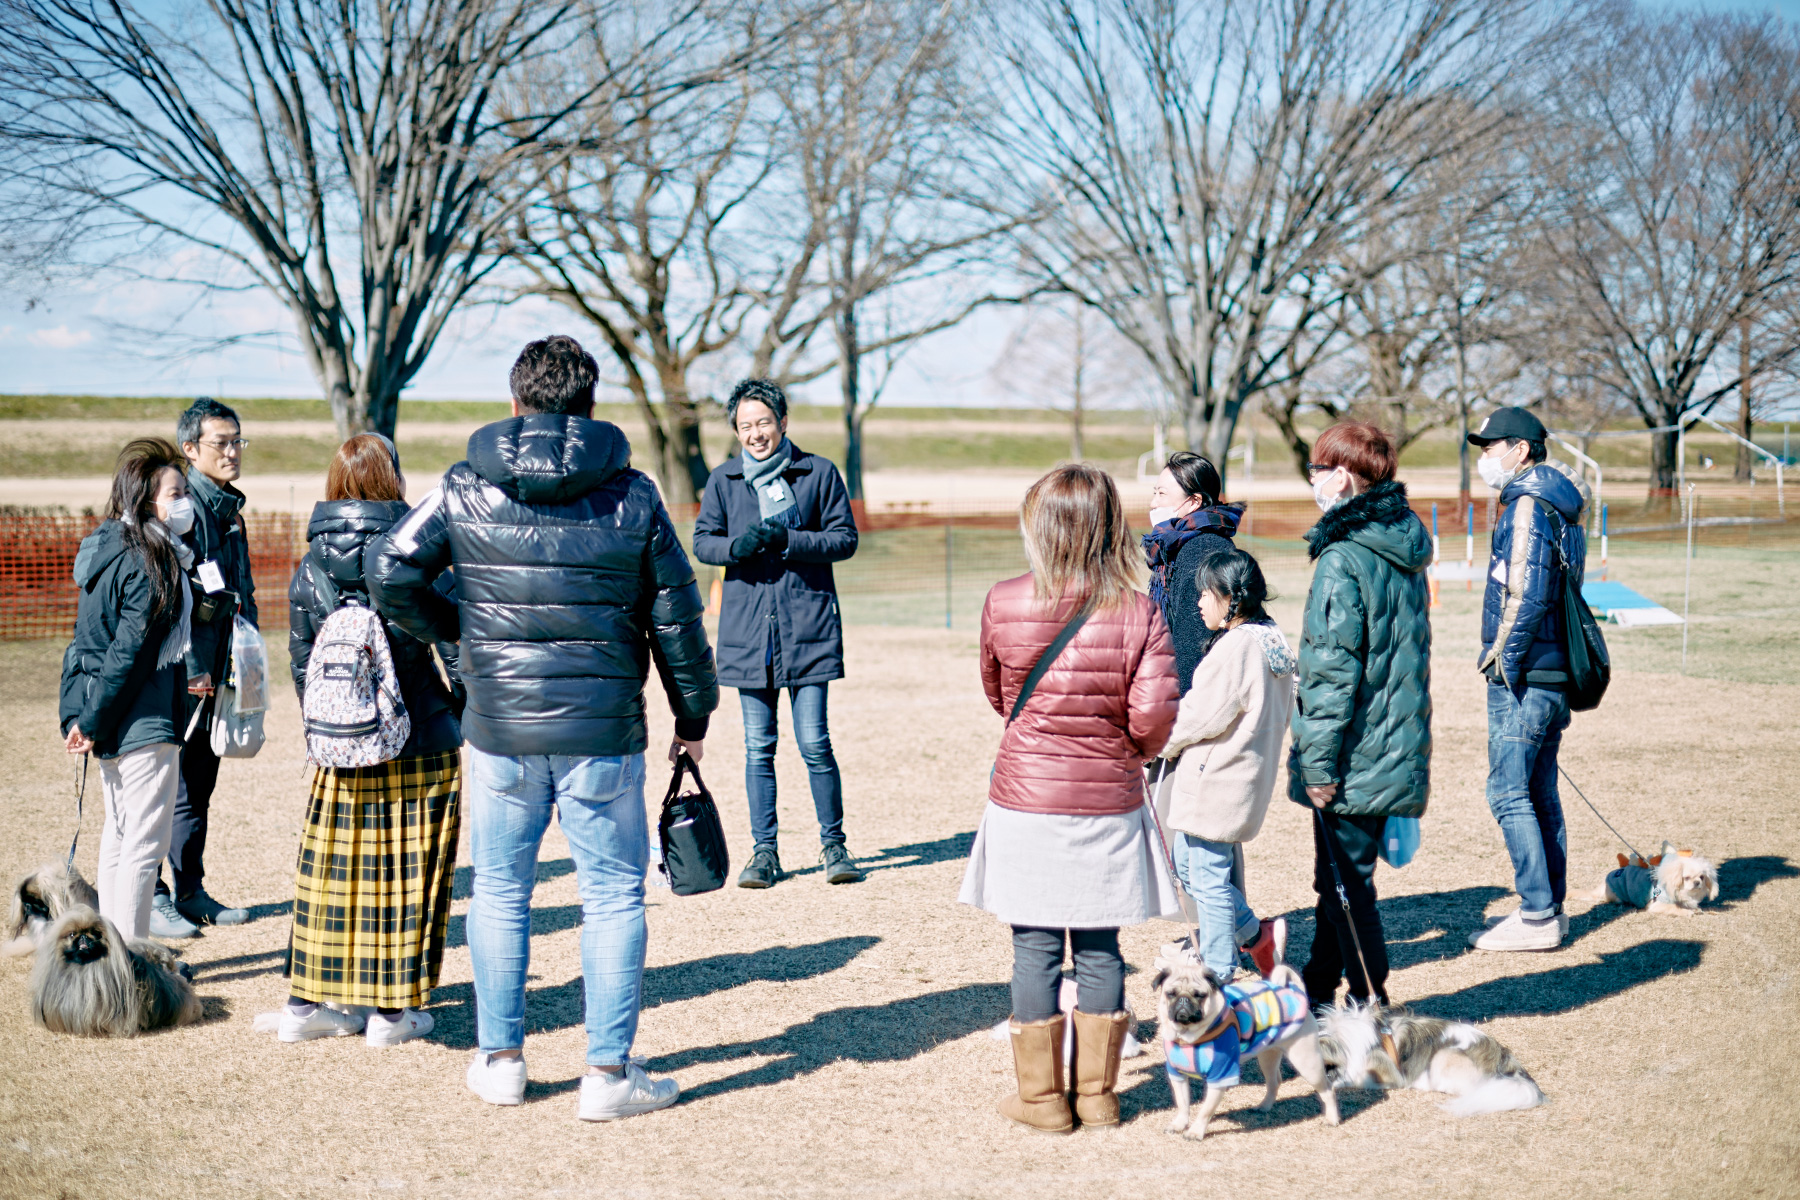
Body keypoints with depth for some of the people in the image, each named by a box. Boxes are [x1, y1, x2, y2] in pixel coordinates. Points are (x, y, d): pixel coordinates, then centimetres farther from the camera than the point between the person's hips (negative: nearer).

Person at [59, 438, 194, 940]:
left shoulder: (107, 550, 11)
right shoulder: (152, 563, -16)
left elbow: (86, 642, 14)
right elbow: (129, 650, -19)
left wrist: (83, 718, 13)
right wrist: (92, 723, -14)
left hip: (110, 723, 9)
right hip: (144, 724, -9)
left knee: (119, 835, 16)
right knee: (145, 844, -4)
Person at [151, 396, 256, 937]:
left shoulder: (228, 506, 15)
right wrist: (190, 667, -22)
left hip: (215, 669, 8)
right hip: (179, 672, -8)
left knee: (200, 781, 13)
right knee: (169, 782, -4)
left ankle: (191, 892, 21)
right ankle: (150, 897, 3)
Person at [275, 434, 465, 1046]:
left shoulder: (310, 565, 2)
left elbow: (301, 660, 7)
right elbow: (457, 649, -8)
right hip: (419, 741, -3)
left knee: (334, 869, 11)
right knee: (406, 874, 5)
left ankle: (307, 1003, 14)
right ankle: (392, 1011, 10)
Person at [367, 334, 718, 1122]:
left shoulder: (465, 490, -1)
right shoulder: (632, 495, -2)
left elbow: (387, 571, -2)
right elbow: (676, 617, 1)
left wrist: (451, 628, 15)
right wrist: (694, 714, 13)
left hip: (499, 731, 1)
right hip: (604, 733, -1)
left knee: (499, 892, 15)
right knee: (613, 897, 7)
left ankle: (500, 1058, 23)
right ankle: (609, 1072, 8)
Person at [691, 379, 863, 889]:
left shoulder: (819, 474, 1)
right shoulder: (723, 479, 7)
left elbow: (845, 537, 0)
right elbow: (702, 541, 10)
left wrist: (787, 538, -15)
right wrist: (735, 546, -13)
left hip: (807, 627, -2)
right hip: (747, 628, 2)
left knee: (814, 742, -3)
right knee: (758, 747, 6)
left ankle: (832, 845, 11)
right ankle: (764, 851, 14)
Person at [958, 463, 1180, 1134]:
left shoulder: (1003, 604, -7)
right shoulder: (1140, 615, -9)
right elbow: (1154, 716, -13)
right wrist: (1127, 753, 8)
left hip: (1026, 796, -1)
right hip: (1110, 801, 1)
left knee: (1035, 946, 7)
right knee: (1099, 946, 11)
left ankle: (1041, 1096, 14)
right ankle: (1097, 1093, 19)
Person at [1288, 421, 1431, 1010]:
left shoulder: (1343, 558, -17)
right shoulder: (1406, 548, 11)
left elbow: (1334, 668, -20)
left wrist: (1319, 761, -17)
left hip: (1355, 759, -9)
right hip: (1397, 752, 9)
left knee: (1347, 884, 0)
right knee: (1337, 878, 20)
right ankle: (1319, 993, 32)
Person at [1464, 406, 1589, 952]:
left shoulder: (1527, 504, -14)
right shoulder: (1558, 505, 17)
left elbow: (1526, 593, -22)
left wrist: (1505, 660, -17)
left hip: (1523, 675, -10)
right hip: (1553, 672, 10)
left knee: (1508, 792, -7)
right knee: (1540, 792, 14)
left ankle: (1537, 916, -6)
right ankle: (1551, 907, 19)